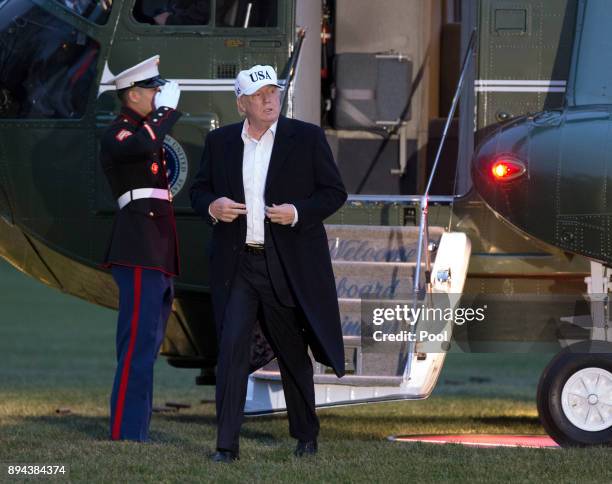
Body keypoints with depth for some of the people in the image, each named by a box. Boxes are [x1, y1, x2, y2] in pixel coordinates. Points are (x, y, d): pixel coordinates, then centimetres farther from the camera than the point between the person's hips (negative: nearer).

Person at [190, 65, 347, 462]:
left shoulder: (307, 138, -1)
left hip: (289, 266, -1)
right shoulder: (220, 142, 6)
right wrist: (211, 206, -9)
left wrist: (297, 212, -17)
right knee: (232, 348, -12)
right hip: (238, 265, 1)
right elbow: (199, 190, 15)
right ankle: (227, 444, -12)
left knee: (293, 353, 12)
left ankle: (306, 435, 31)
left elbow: (335, 192, 0)